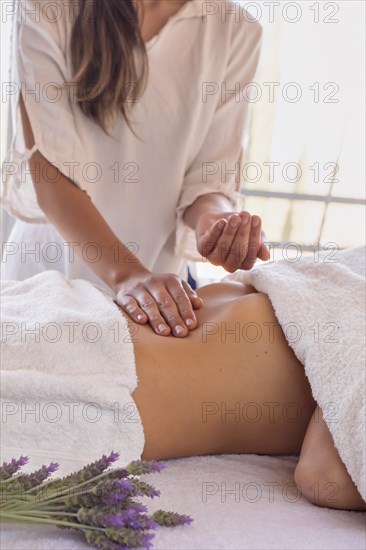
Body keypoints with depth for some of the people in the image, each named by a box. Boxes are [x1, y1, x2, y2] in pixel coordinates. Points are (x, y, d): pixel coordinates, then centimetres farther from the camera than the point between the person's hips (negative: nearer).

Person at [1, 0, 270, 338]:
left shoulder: (235, 31, -8)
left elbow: (212, 175, -7)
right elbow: (48, 167, -20)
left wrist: (212, 220, -29)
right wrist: (124, 273, -33)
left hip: (159, 277, 1)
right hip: (49, 265, -1)